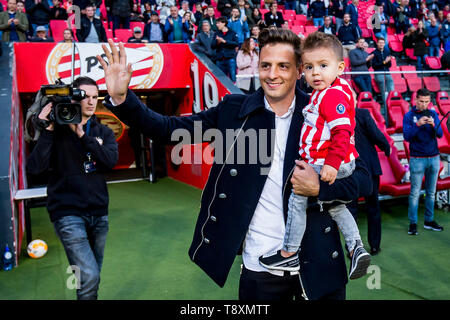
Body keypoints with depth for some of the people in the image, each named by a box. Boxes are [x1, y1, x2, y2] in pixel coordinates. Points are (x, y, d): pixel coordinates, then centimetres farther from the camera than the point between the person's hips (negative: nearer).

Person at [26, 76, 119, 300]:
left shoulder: (103, 132, 10)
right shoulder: (57, 130, -2)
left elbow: (111, 161, -10)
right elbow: (34, 168, -13)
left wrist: (82, 134, -17)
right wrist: (48, 130, -18)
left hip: (98, 213, 4)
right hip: (68, 213, -4)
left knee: (92, 277, 13)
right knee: (89, 277, -15)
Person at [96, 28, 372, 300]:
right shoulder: (235, 110, -2)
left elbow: (362, 178, -3)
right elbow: (171, 129, -7)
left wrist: (319, 188, -20)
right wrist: (121, 98, -20)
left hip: (317, 263, 0)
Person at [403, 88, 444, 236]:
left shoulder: (433, 114, 8)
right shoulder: (409, 116, -1)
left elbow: (440, 134, 1)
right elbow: (407, 136, -10)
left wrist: (433, 125, -19)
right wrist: (417, 124, -24)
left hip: (434, 158, 4)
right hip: (417, 159, -4)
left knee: (431, 192, 9)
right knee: (415, 193, -4)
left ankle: (429, 221, 19)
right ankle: (413, 223, 2)